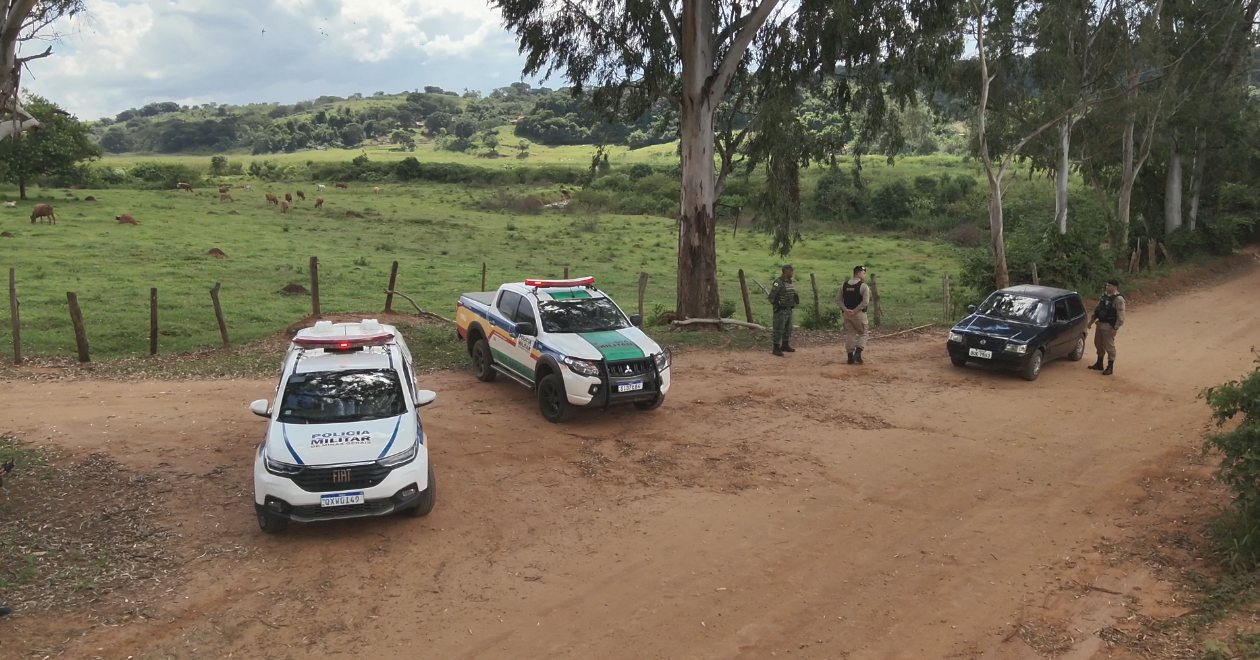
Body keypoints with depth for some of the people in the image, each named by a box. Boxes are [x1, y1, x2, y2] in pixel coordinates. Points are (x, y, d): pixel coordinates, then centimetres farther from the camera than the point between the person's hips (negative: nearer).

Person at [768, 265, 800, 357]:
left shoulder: (789, 282, 10)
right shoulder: (778, 282, -19)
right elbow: (771, 296, -21)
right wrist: (775, 306, -14)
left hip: (788, 309, 9)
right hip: (780, 310, -9)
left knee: (788, 328, 15)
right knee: (779, 329, -6)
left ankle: (785, 345, 28)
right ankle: (776, 349, -2)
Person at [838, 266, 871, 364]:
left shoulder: (844, 285, 6)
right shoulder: (863, 286, -11)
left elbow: (838, 299, 4)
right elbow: (866, 302, -20)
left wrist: (846, 309, -5)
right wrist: (855, 311, -16)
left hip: (847, 314, 5)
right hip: (859, 314, -5)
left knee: (849, 333, 13)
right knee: (864, 333, 10)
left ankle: (850, 357, 12)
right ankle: (858, 352, -7)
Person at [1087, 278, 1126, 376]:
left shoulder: (1118, 299, -16)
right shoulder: (1104, 296, 10)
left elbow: (1120, 316, -19)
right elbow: (1096, 309, 17)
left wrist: (1115, 328, -22)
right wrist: (1091, 322, 15)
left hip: (1109, 326, -8)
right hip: (1100, 324, 8)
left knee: (1109, 347, -1)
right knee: (1098, 344, 17)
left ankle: (1110, 368, 8)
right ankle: (1099, 364, 32)